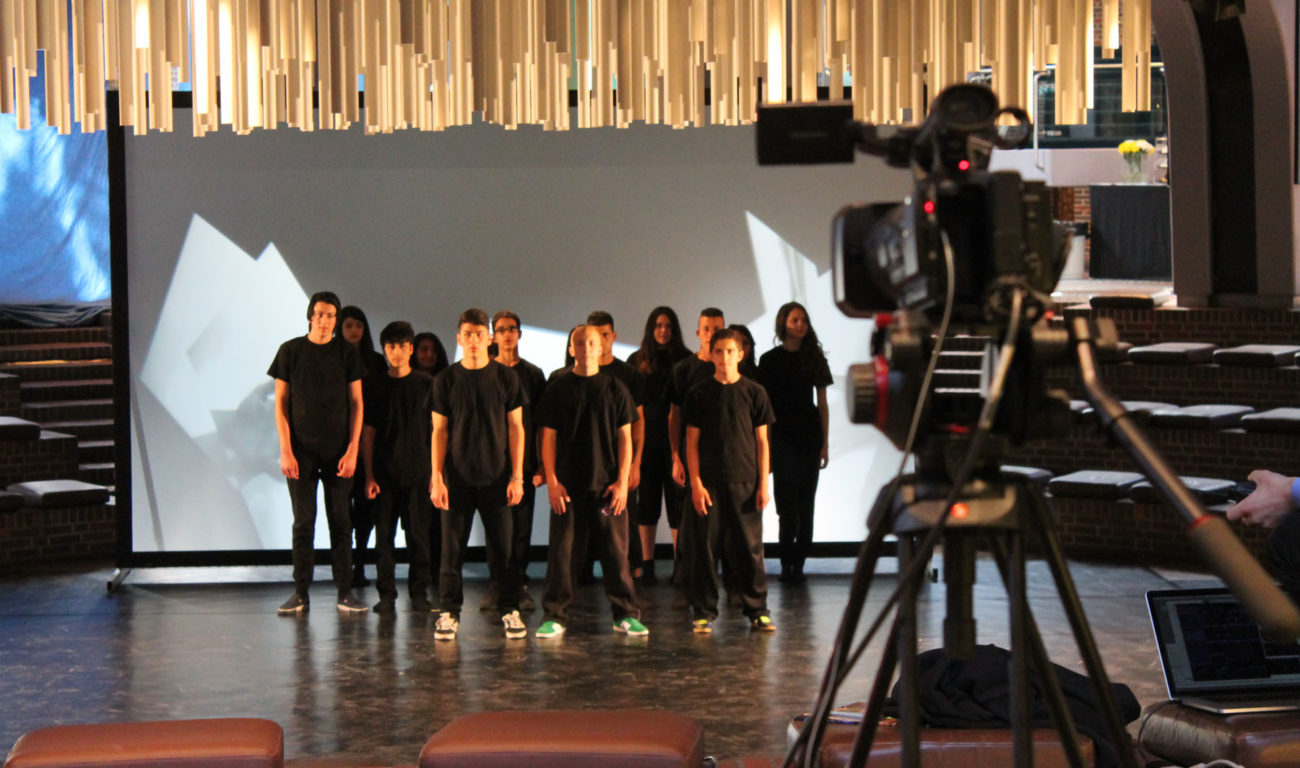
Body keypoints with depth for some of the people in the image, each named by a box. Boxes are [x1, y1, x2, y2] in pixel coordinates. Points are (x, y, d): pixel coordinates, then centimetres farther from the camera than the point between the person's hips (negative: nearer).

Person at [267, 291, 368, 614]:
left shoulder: (347, 353, 4)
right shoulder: (291, 351, 2)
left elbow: (356, 403, 4)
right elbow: (281, 403, 2)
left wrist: (352, 450, -5)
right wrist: (285, 450, -6)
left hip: (338, 451, 1)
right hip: (301, 451, -1)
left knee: (340, 521, 2)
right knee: (303, 521, 1)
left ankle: (344, 591, 7)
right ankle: (300, 592, 6)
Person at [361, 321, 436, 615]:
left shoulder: (427, 385, 4)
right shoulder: (375, 385, 6)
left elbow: (436, 430, 6)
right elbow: (367, 433, 6)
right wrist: (369, 474, -1)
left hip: (418, 471, -1)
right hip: (385, 472, 1)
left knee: (418, 533, 0)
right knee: (384, 534, 1)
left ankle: (419, 593, 8)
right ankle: (386, 594, 8)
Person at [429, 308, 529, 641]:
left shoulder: (506, 377, 3)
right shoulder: (446, 380, 3)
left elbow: (516, 428, 4)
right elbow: (439, 431, 4)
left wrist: (517, 476, -2)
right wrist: (437, 478, -4)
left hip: (496, 477, 0)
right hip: (457, 477, 0)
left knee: (503, 547, 2)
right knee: (452, 548, 1)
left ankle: (510, 610, 11)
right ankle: (449, 612, 10)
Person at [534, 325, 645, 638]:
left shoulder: (615, 389, 6)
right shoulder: (558, 390, 5)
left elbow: (625, 438, 5)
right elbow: (548, 438, 4)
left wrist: (622, 480, -3)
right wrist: (551, 481, -4)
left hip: (607, 484, 0)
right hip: (567, 485, 0)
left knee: (616, 550, 2)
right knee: (563, 551, 1)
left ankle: (626, 614, 11)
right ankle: (554, 616, 8)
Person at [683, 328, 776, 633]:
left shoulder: (754, 393, 5)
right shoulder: (699, 395, 4)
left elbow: (762, 441, 6)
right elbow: (692, 442, 4)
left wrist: (763, 484, 1)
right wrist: (696, 484, -5)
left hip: (745, 482, 0)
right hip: (708, 483, 0)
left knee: (749, 548, 2)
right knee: (704, 548, 0)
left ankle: (757, 610, 12)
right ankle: (704, 612, 9)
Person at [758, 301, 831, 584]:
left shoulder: (814, 358, 9)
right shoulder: (770, 360, 1)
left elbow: (822, 404, 10)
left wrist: (824, 443, 5)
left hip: (809, 437, 3)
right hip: (782, 438, -3)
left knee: (806, 504, 4)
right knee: (788, 505, -8)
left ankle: (797, 564, 9)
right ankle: (788, 563, -2)